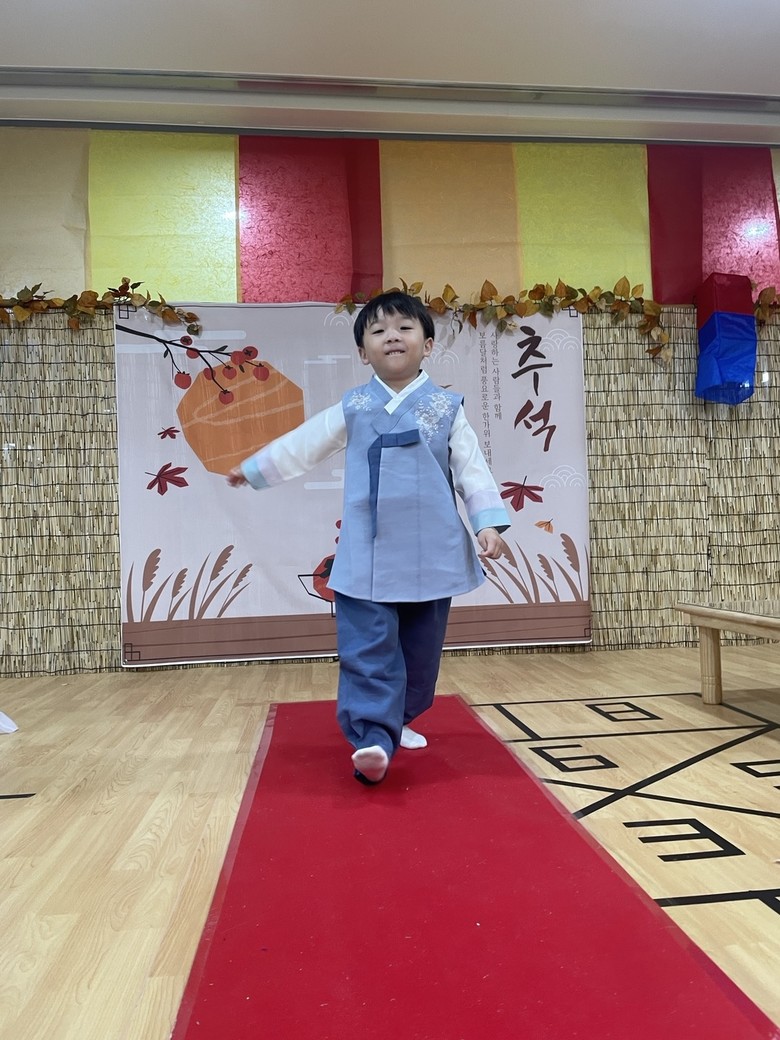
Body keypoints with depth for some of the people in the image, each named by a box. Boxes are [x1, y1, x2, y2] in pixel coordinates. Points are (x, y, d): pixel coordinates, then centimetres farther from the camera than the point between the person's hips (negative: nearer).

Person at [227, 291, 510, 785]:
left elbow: (472, 468, 3)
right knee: (367, 649, -8)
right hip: (368, 554, -1)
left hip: (432, 553, 1)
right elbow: (302, 444, 15)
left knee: (421, 648, 13)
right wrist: (253, 468, 23)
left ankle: (398, 720, 32)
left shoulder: (446, 406, 4)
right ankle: (372, 737, -5)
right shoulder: (352, 408, 6)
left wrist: (489, 522, -8)